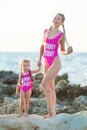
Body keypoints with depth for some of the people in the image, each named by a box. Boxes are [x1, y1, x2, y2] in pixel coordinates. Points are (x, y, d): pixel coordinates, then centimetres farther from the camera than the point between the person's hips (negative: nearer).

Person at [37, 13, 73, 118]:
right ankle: (52, 111, 14)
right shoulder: (46, 31, 8)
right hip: (46, 63, 6)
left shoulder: (61, 35, -4)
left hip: (55, 62, -6)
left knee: (44, 83, -18)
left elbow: (62, 50, 5)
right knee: (50, 87, 8)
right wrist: (40, 59, 14)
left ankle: (50, 109, -11)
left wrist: (68, 51, -16)